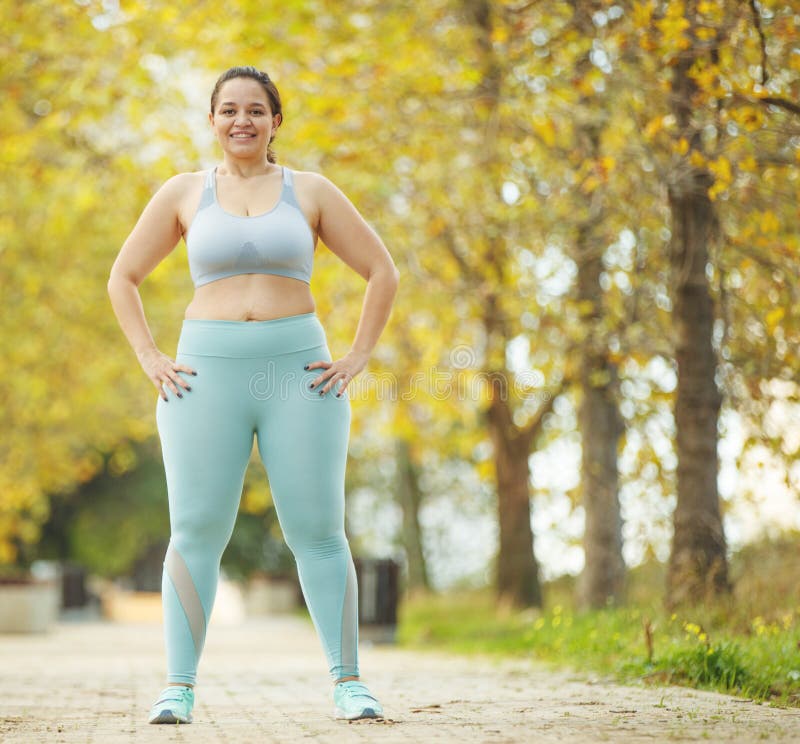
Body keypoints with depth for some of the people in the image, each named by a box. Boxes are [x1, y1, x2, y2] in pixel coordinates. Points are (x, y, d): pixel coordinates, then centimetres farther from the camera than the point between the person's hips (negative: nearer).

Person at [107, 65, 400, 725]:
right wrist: (150, 360, 3)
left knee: (318, 532, -2)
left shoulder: (311, 192, 7)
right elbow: (123, 279, 14)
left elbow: (384, 273, 9)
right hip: (209, 374, 1)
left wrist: (357, 359, 1)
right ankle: (179, 686, 2)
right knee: (197, 533, -3)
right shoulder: (183, 193, 9)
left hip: (299, 374, 0)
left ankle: (348, 682, 5)